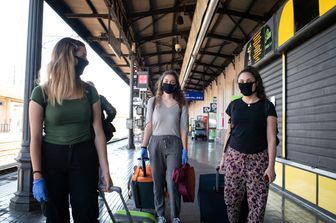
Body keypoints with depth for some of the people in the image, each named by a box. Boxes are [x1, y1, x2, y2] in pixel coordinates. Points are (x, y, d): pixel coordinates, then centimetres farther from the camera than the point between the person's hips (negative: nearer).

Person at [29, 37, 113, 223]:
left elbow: (98, 132, -1)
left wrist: (105, 171, -3)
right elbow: (35, 137, -6)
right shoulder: (41, 93, -7)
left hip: (84, 157, 1)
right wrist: (37, 176, -11)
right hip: (52, 158, -1)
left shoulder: (89, 92, -1)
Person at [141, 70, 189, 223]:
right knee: (158, 182, 9)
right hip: (156, 143, 1)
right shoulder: (153, 101, 7)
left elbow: (183, 129, 3)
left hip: (174, 144, -1)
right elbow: (149, 125, 4)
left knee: (172, 183, -3)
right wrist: (144, 147, -1)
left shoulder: (181, 104, 6)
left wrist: (185, 150, -3)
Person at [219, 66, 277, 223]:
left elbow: (271, 138, -4)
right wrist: (223, 156, 10)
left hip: (258, 160, -2)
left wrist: (271, 165, -9)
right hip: (234, 157, 2)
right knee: (231, 197, 8)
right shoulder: (234, 105, 6)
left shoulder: (266, 106, -2)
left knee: (257, 201, -1)